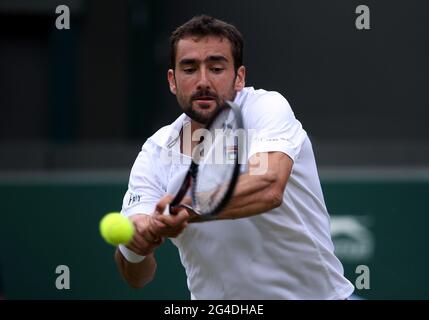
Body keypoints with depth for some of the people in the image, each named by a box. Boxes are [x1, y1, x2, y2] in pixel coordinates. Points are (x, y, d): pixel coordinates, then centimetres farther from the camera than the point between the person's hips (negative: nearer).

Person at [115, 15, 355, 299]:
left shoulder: (267, 108, -10)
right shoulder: (155, 154, -2)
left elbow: (268, 188, -30)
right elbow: (136, 277, -7)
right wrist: (134, 243, -28)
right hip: (216, 302, 2)